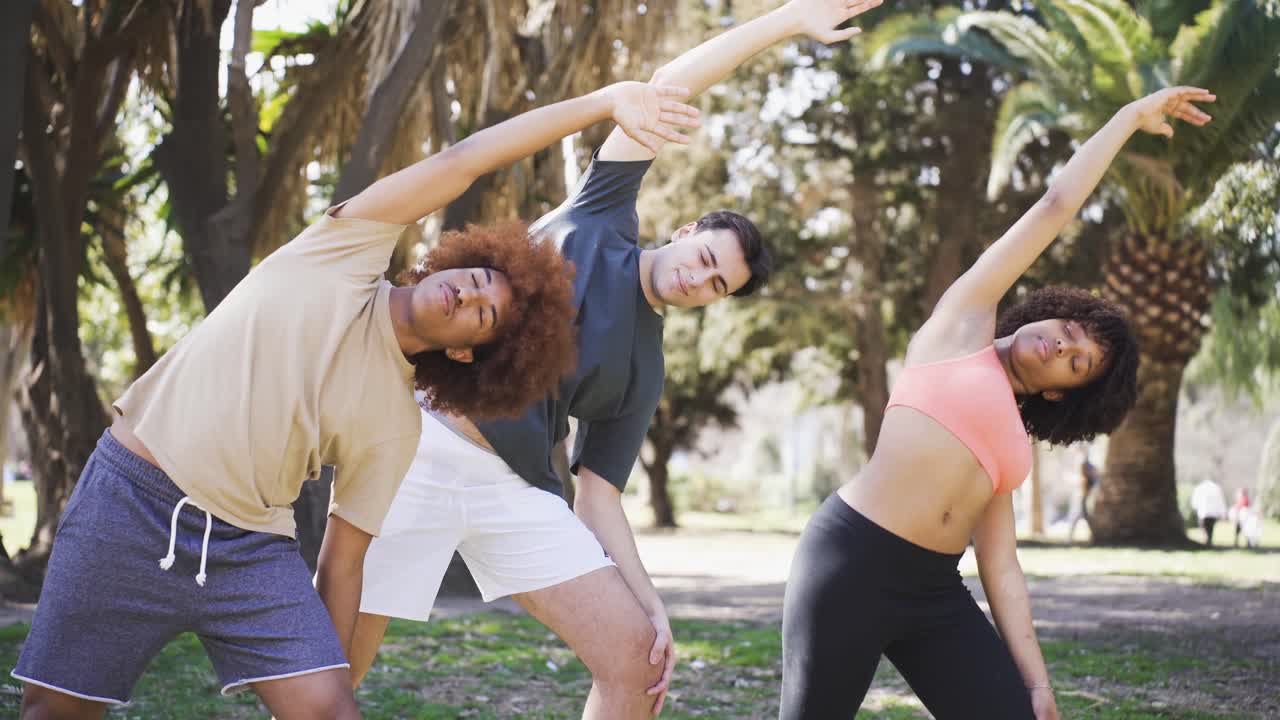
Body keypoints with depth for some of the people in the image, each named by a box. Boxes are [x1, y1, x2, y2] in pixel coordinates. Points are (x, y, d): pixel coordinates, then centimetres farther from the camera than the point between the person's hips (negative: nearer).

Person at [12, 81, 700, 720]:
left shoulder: (396, 427, 4)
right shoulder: (350, 250, 0)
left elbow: (341, 563, 7)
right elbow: (464, 159, -4)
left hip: (251, 550, 2)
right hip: (132, 501, -2)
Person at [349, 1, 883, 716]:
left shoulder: (644, 376, 14)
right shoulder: (604, 218, 9)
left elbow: (598, 497, 11)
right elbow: (671, 83, 7)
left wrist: (652, 604, -2)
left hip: (517, 485, 4)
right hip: (424, 446, -4)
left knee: (636, 654, -5)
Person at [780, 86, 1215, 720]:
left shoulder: (1010, 441, 21)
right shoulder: (963, 323, 8)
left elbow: (1001, 566, 15)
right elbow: (1057, 205, 9)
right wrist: (1131, 116, 19)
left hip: (934, 591, 7)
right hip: (853, 561, -7)